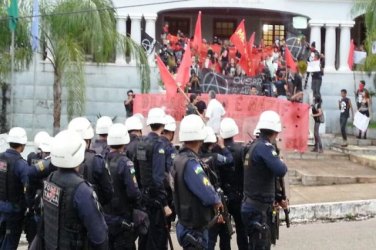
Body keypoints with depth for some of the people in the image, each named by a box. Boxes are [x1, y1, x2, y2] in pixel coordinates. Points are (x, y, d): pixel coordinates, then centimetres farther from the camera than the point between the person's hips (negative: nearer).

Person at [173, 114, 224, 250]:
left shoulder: (181, 158, 8)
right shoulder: (190, 163, -24)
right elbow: (209, 196, -29)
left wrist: (214, 211, 6)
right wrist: (218, 201, -7)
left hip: (189, 225, 10)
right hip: (194, 230, -10)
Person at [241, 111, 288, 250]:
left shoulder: (255, 145, 12)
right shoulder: (265, 147, -17)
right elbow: (280, 171, -26)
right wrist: (282, 164, -5)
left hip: (253, 206, 9)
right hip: (258, 209, -9)